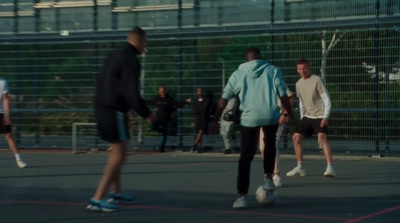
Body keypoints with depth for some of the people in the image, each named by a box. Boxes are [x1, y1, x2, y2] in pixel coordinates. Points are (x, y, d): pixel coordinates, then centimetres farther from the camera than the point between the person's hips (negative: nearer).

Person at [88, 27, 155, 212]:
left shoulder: (114, 56, 17)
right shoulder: (130, 58, -11)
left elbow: (101, 82, 20)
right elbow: (131, 91, -18)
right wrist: (146, 113, -13)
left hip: (101, 107, 10)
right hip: (115, 111, -10)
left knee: (116, 151, 22)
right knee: (119, 155, -8)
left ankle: (116, 193, 31)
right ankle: (97, 199, -14)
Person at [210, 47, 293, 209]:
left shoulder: (238, 74, 11)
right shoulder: (272, 71, 7)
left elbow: (224, 99, 8)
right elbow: (283, 95, 2)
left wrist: (215, 120, 12)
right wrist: (290, 115, 11)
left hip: (250, 118, 0)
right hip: (271, 116, 0)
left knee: (246, 158, 6)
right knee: (270, 146, 30)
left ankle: (242, 196, 0)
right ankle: (268, 179, 26)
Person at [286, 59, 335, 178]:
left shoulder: (316, 80, -12)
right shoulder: (299, 84, 8)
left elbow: (327, 100, -13)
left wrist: (325, 117, -22)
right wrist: (302, 117, 15)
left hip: (320, 116, -7)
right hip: (308, 116, 8)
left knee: (322, 137, -26)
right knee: (296, 137, 6)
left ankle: (330, 168, -30)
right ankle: (300, 168, 19)